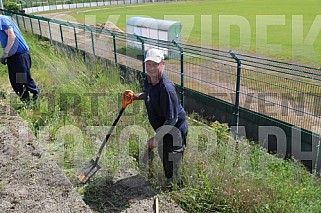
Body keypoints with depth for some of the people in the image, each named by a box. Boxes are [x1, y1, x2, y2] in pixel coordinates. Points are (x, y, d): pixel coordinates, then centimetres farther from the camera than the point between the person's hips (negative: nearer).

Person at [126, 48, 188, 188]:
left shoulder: (166, 88, -34)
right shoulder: (148, 80, -6)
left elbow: (172, 119, -31)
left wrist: (156, 138, -29)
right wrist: (136, 96, 2)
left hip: (175, 130, -9)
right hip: (162, 128, 9)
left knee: (172, 164, 8)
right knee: (163, 157, 29)